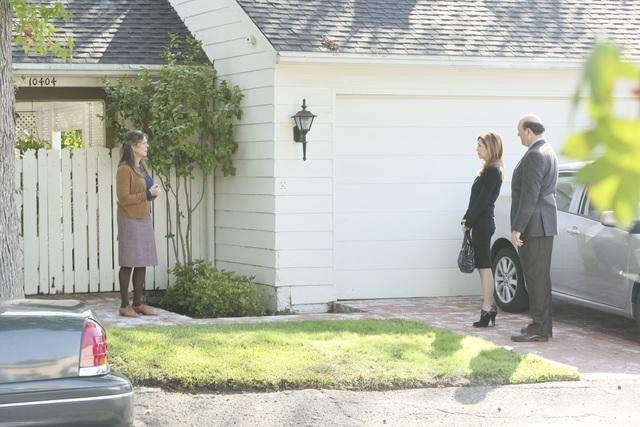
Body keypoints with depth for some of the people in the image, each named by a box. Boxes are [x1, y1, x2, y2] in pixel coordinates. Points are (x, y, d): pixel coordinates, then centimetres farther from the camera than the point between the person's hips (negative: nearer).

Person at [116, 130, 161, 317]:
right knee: (128, 264, -4)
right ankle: (124, 305, 1)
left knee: (142, 264, 9)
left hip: (144, 219, 9)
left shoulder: (141, 168, 14)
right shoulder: (124, 170, -14)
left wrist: (153, 192, 5)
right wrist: (148, 194, -18)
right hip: (130, 221, -9)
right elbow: (124, 198, -18)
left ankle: (138, 303, 15)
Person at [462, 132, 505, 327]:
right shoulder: (488, 170, 17)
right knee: (483, 266, 11)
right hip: (480, 223, 10)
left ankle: (488, 309, -6)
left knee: (484, 266, -8)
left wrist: (469, 221, -13)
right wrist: (468, 218, 11)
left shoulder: (493, 171, -13)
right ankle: (489, 306, 15)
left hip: (483, 224, -10)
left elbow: (483, 200, -18)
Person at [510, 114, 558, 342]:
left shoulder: (535, 156, -17)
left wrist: (517, 228, -20)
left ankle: (540, 328, -5)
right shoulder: (548, 151, 16)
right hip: (544, 225, 11)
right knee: (539, 276, 14)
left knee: (536, 276, -7)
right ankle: (541, 324, 20)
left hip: (535, 226, -11)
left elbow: (529, 196, -21)